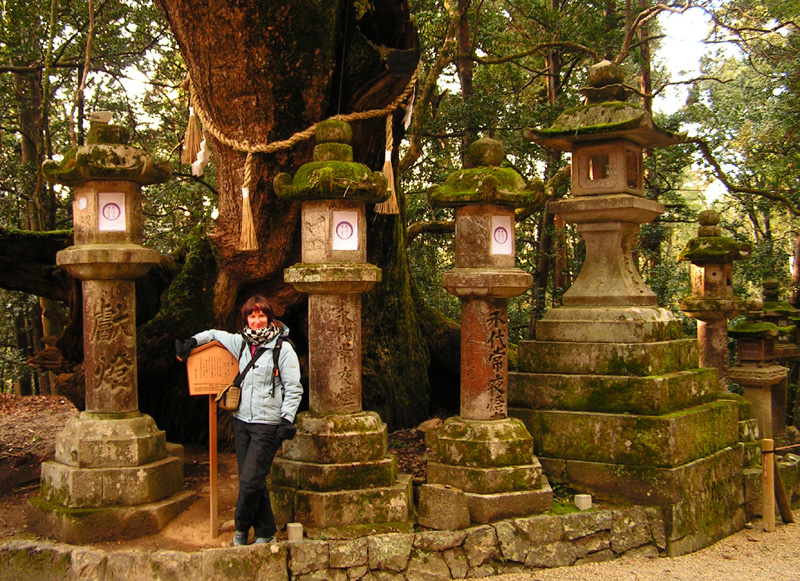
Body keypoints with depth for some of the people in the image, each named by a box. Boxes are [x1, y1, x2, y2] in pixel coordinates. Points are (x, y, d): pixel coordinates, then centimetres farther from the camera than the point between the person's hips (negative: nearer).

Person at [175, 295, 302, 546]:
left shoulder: (283, 348, -6)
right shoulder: (241, 342, 10)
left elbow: (294, 389, -6)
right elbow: (215, 334, 29)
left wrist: (287, 420, -13)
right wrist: (192, 342, 15)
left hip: (267, 424, -5)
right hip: (242, 421, 5)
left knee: (250, 481, -9)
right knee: (253, 481, 7)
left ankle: (242, 528, 14)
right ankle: (266, 532, 18)